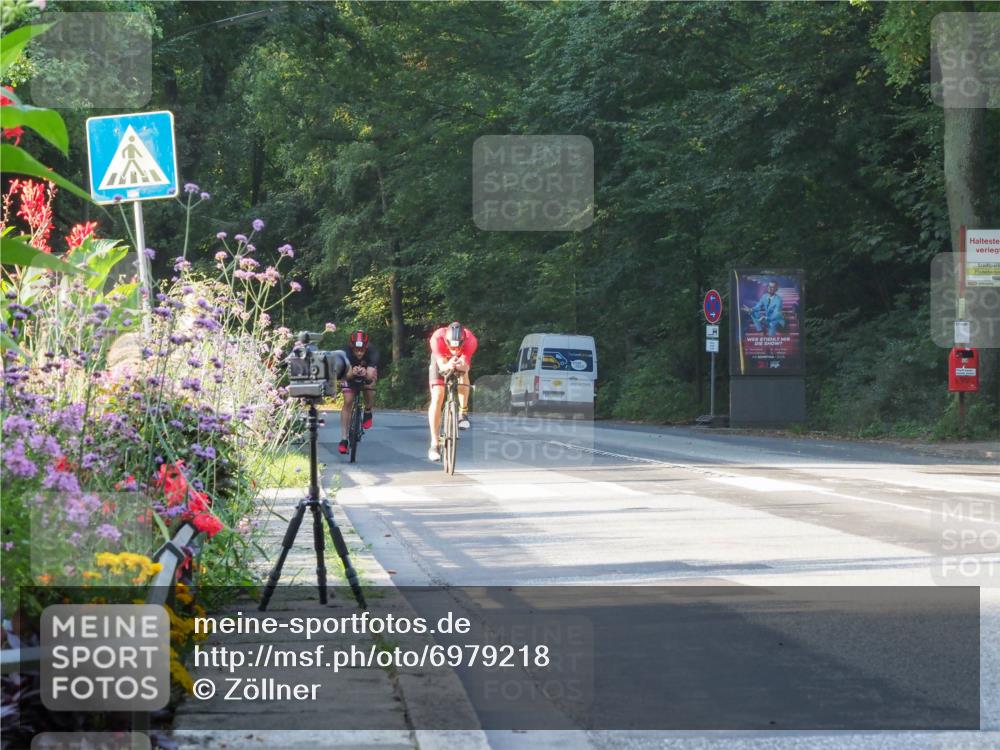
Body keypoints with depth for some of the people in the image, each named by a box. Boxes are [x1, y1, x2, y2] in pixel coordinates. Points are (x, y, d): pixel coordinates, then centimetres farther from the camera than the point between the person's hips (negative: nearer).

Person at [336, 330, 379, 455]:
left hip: (367, 372, 1)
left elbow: (370, 377, -42)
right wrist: (352, 373, -63)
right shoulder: (346, 352, -35)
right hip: (349, 372, -1)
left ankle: (368, 412, 4)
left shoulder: (372, 352, -35)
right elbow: (348, 375, -41)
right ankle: (343, 439, -12)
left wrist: (365, 374, -64)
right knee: (348, 402, -15)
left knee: (369, 389, -29)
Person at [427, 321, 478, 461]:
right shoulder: (437, 338, -39)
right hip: (441, 361, -1)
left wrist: (461, 366, -61)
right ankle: (434, 444, -14)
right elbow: (442, 365, -37)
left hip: (461, 360, 1)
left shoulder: (470, 340, -37)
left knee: (463, 372, -34)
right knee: (437, 398, -15)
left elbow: (466, 365, -38)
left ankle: (463, 413, -16)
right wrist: (448, 366, -60)